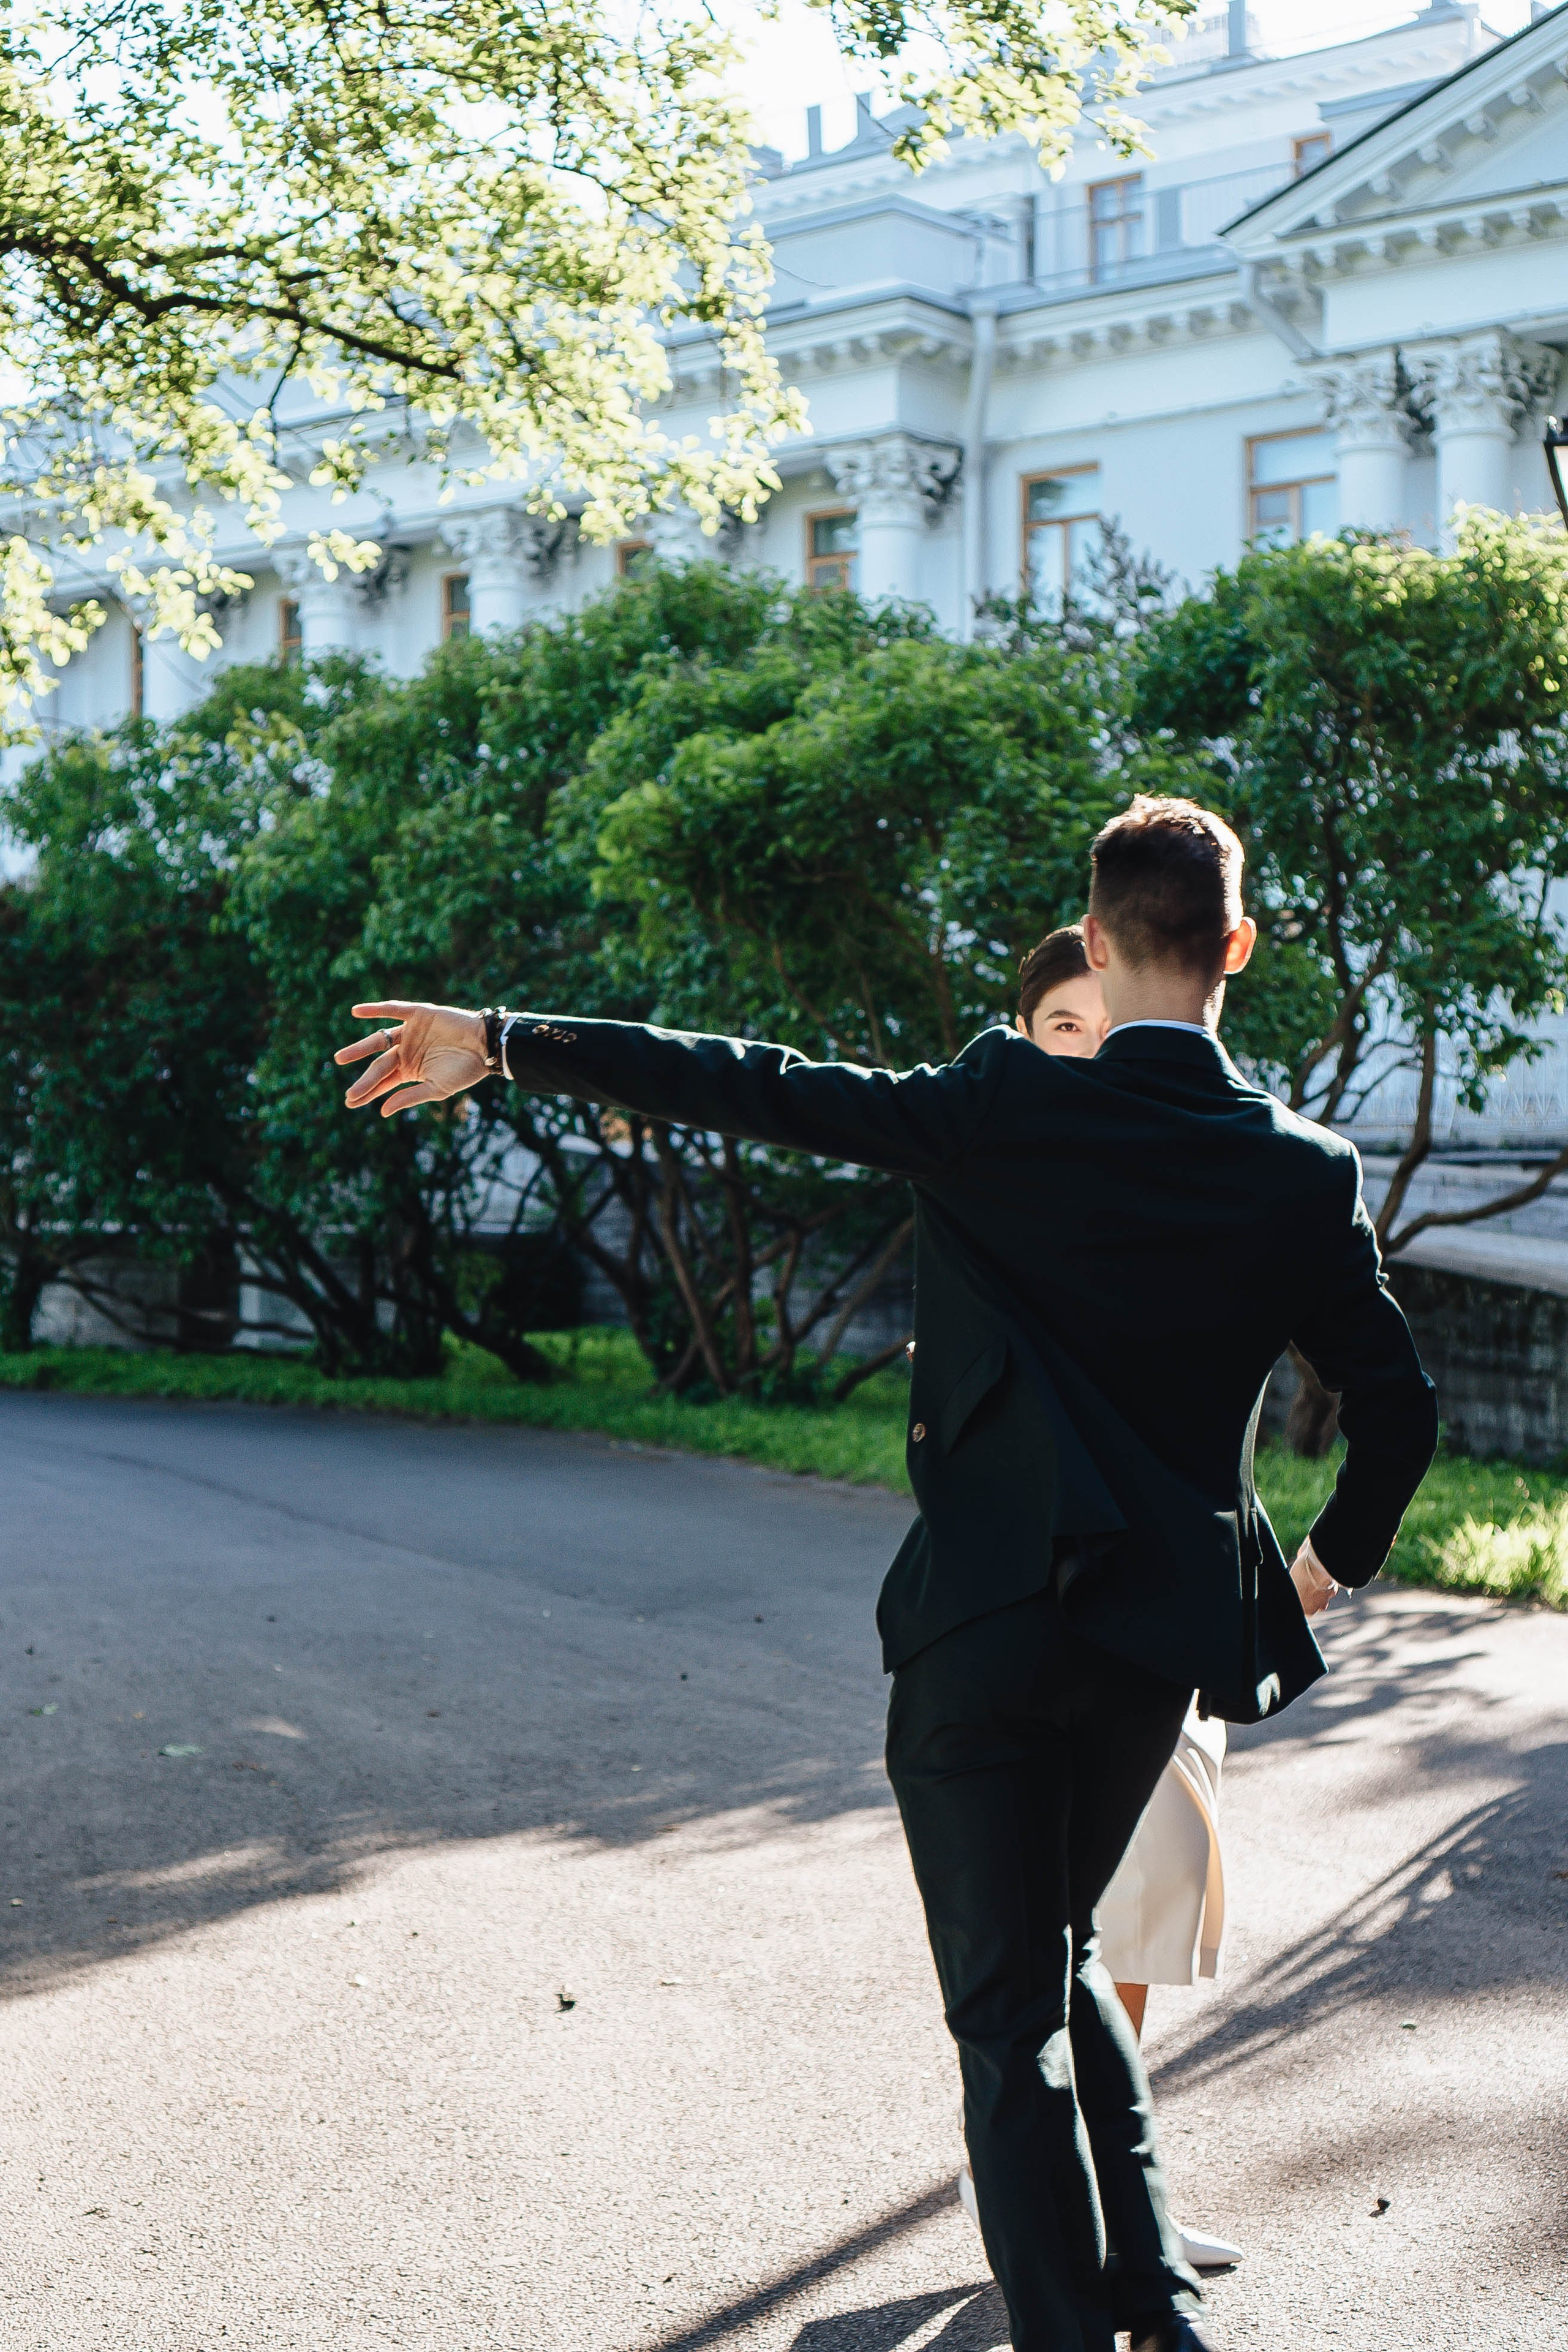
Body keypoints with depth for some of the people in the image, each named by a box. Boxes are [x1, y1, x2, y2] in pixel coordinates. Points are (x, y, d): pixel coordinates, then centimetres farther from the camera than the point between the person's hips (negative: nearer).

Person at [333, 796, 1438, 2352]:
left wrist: (504, 1044, -3)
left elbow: (750, 1089, -10)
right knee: (1056, 1950, 25)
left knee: (1010, 2013, 6)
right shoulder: (1307, 1174, -1)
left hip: (983, 1627, -4)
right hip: (1165, 1636, 4)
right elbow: (1397, 1408, 3)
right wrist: (1334, 1560, 23)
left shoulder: (1006, 1106, -10)